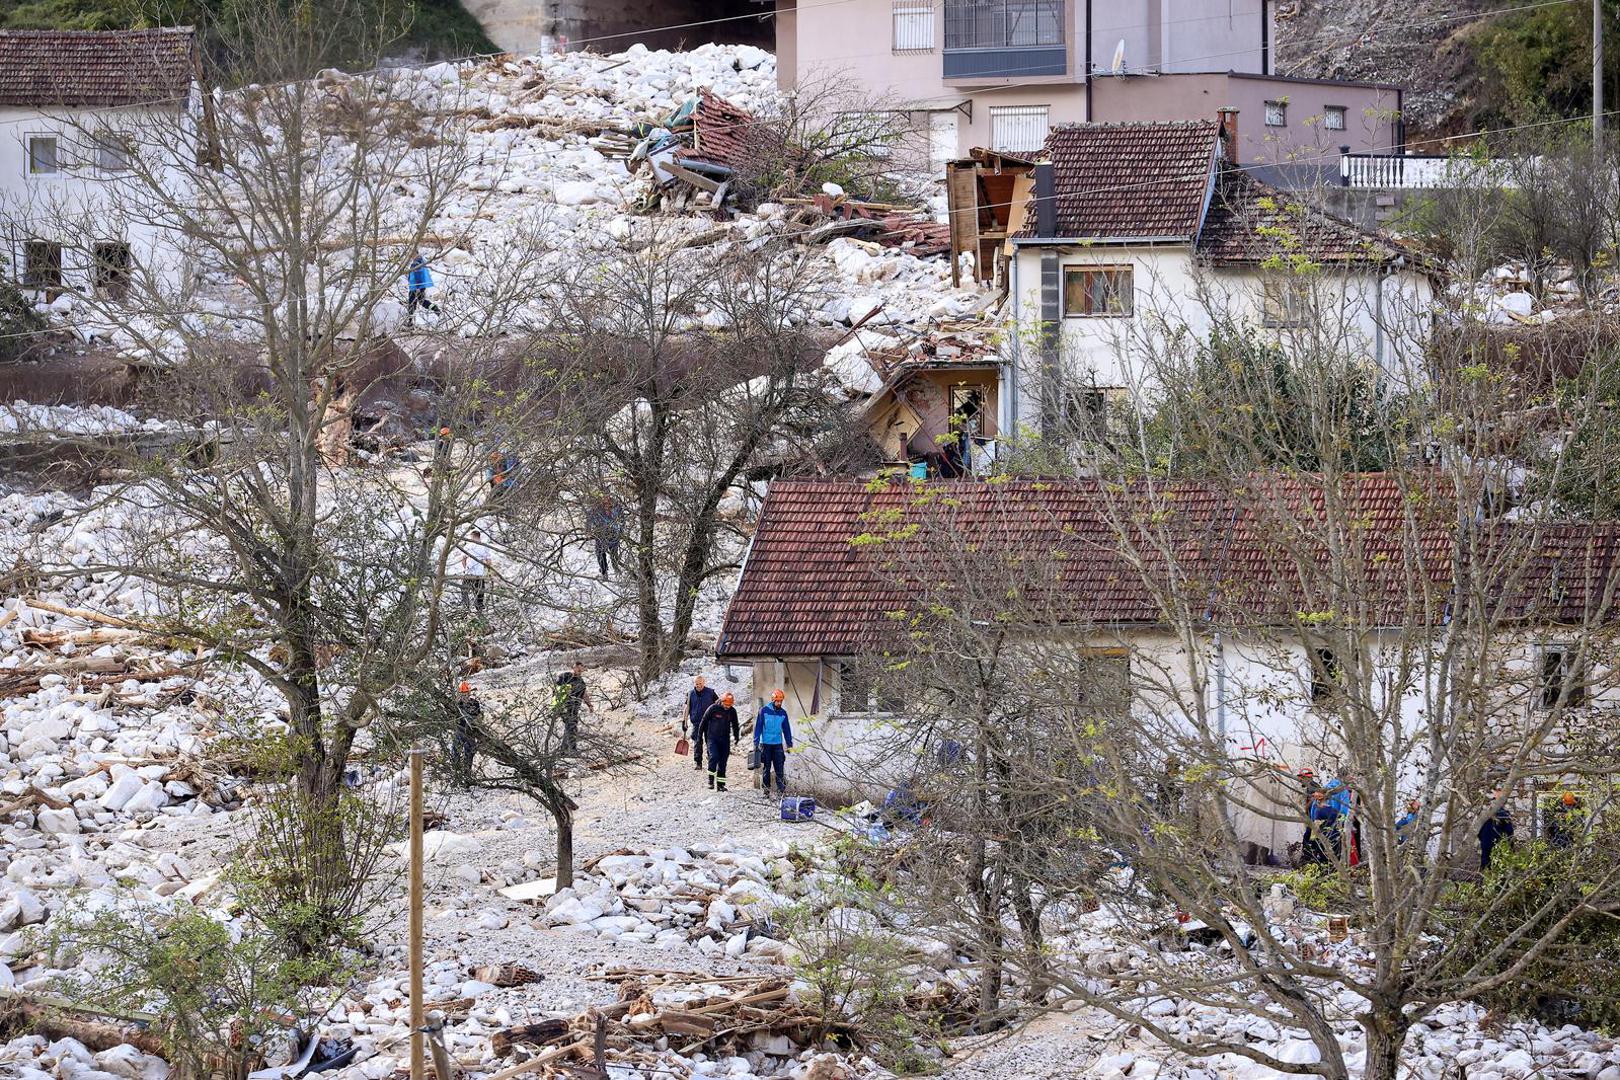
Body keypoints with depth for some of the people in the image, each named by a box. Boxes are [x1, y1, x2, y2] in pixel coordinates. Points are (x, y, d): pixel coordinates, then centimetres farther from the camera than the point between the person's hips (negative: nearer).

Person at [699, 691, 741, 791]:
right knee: (714, 757, -21)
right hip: (712, 738, -3)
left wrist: (736, 737, 19)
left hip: (725, 740, 3)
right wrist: (700, 736, 4)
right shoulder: (713, 709, -9)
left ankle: (720, 784, 8)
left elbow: (735, 726, 18)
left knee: (723, 761, 1)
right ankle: (711, 781, -9)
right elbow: (703, 722, 1)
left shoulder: (732, 711, 2)